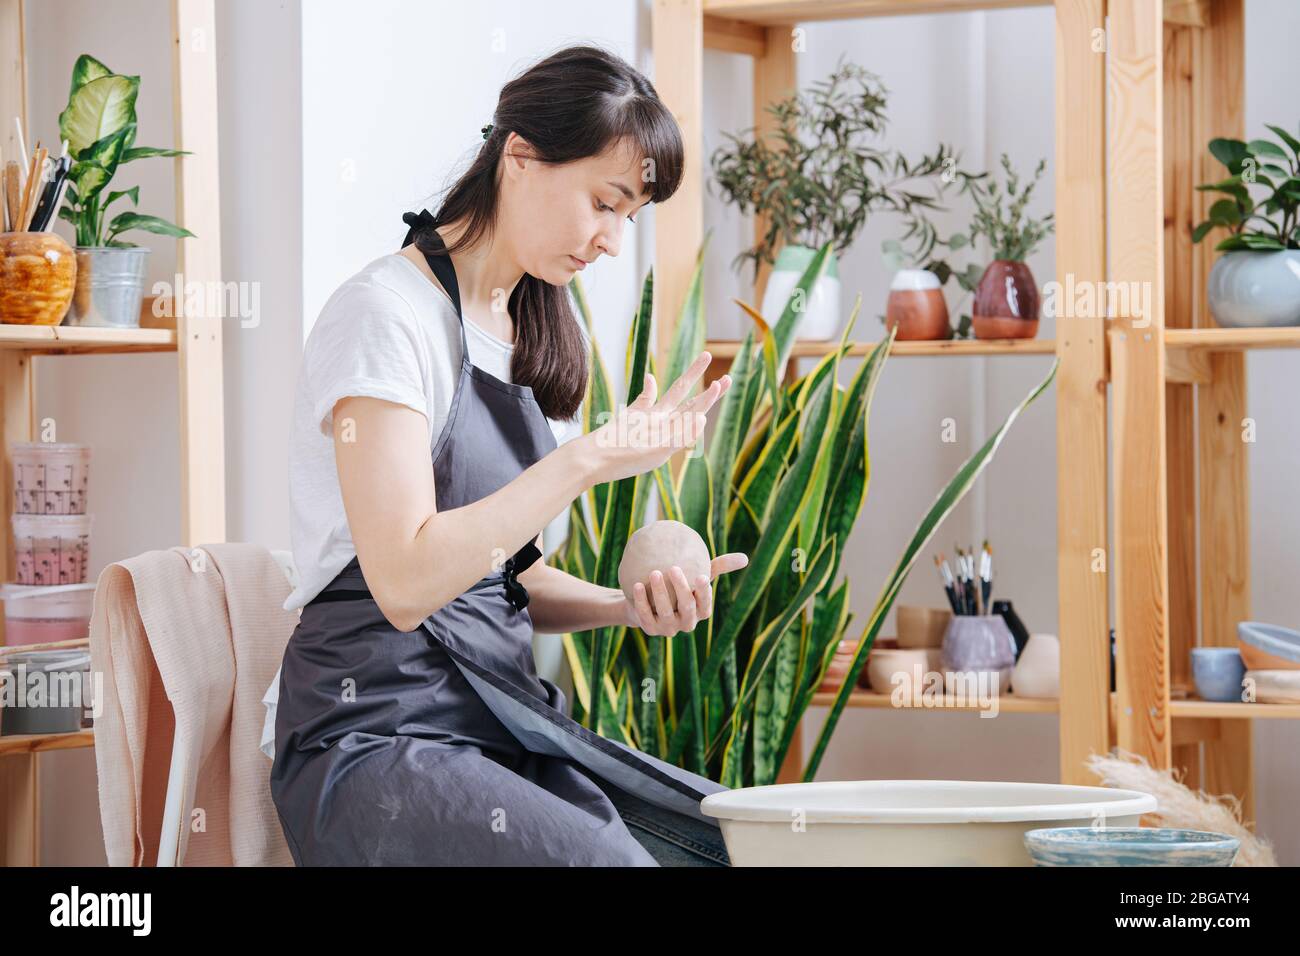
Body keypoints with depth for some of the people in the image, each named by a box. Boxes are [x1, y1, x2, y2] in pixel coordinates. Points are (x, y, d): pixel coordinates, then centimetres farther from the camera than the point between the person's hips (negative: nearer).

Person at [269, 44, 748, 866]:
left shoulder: (527, 327, 17)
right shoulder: (388, 312, -9)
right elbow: (405, 581, -21)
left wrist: (631, 605, 2)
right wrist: (591, 459, -20)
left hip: (506, 720, 8)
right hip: (380, 740, -8)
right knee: (612, 859, -32)